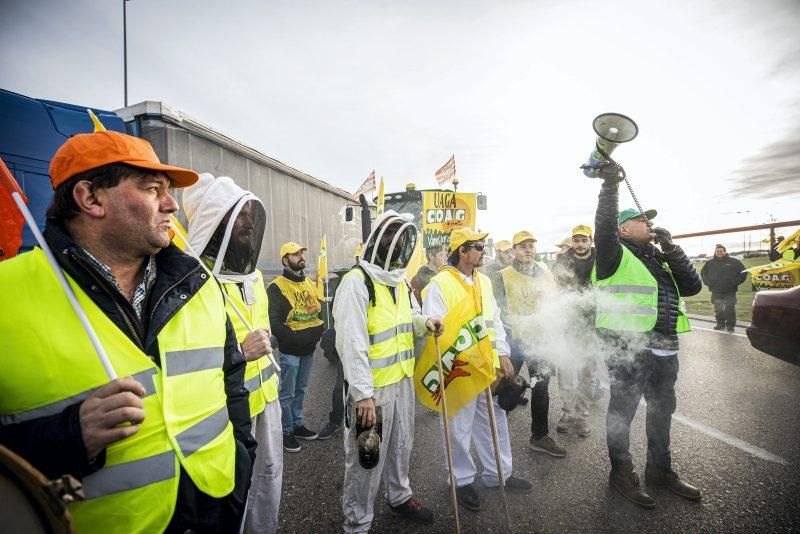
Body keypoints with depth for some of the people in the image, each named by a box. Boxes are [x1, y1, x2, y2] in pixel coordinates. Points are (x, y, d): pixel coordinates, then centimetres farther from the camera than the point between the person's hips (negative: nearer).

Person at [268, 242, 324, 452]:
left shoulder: (309, 283, 10)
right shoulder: (277, 287, -12)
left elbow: (318, 309, 19)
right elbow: (274, 322, -16)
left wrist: (317, 332, 7)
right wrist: (293, 338, -19)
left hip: (309, 348, 7)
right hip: (290, 350, -6)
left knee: (301, 389, 19)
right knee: (287, 393, 6)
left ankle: (297, 425, 35)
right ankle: (286, 432, 22)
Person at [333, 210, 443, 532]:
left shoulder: (400, 281, 9)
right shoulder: (357, 282, -19)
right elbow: (353, 343, -23)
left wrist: (423, 322, -4)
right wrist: (363, 394, -24)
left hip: (403, 380, 8)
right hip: (371, 387, -8)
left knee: (401, 446, 25)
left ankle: (399, 498, 48)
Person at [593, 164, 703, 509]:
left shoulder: (659, 258, 17)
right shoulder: (615, 255, -7)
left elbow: (692, 286, 7)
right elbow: (604, 227, -26)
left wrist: (671, 249, -2)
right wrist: (610, 186, -28)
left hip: (664, 347, 8)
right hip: (628, 347, -8)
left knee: (662, 410, 21)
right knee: (622, 410, 5)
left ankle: (660, 469, 40)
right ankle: (621, 473, 22)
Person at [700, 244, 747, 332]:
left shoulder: (734, 262, 3)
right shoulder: (709, 263, 7)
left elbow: (743, 273, 5)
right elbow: (703, 273, 16)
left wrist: (735, 282, -5)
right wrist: (708, 282, 3)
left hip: (730, 291, -2)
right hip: (716, 291, 2)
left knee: (730, 309, 0)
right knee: (718, 309, 8)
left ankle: (730, 325, 9)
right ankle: (720, 324, 19)